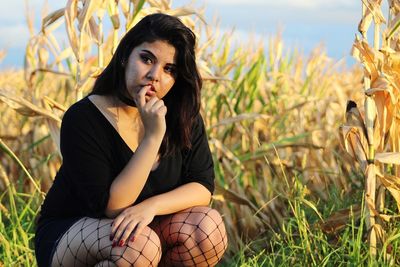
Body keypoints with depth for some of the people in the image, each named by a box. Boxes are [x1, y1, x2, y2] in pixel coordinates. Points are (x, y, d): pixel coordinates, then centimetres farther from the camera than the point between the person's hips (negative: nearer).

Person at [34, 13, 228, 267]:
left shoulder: (184, 117, -4)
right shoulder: (83, 119, -21)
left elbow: (203, 186, -10)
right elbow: (110, 207, -24)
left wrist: (151, 206, -30)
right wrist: (153, 136, -30)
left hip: (146, 225, 5)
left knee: (209, 227, -22)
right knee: (139, 246, -35)